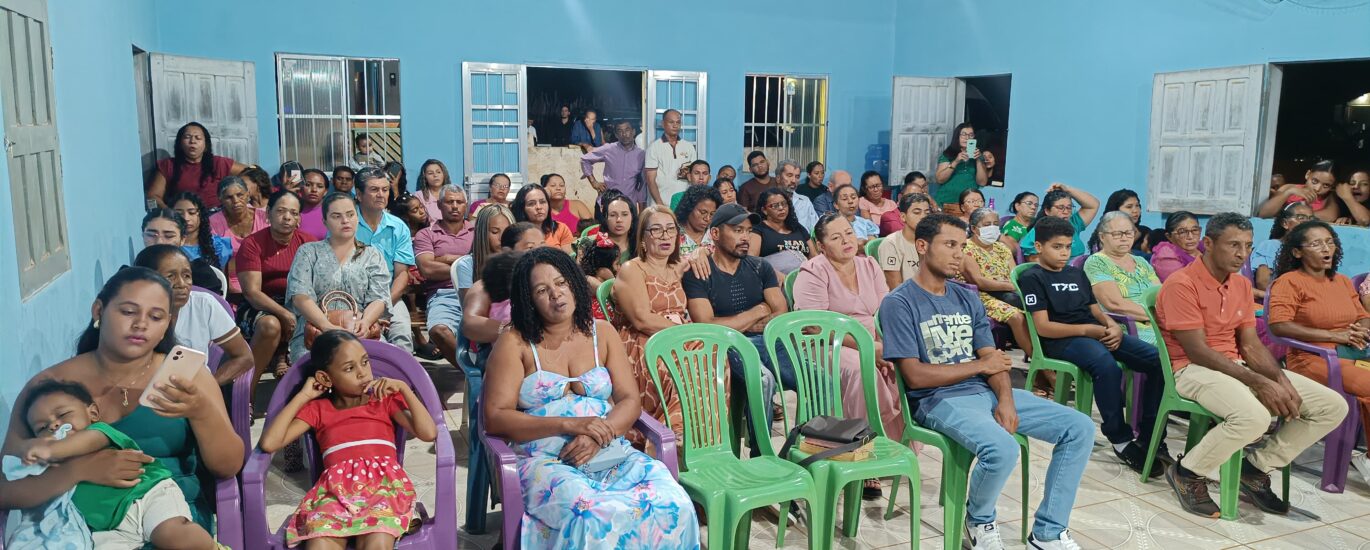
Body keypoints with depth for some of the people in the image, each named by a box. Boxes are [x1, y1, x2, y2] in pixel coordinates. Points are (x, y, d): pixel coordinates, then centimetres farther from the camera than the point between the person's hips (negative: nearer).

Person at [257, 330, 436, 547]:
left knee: (377, 543, -35)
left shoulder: (386, 398, 17)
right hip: (336, 490, 1)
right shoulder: (317, 409, 20)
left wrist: (403, 388, 1)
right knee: (320, 543, -34)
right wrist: (302, 397, 10)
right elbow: (269, 443, 6)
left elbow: (429, 433, 3)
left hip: (384, 484, -1)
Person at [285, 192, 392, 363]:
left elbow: (379, 298, 5)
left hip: (359, 332, 1)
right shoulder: (308, 252, 14)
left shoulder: (373, 255, 17)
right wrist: (327, 326, -18)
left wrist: (365, 321, -18)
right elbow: (300, 296, -1)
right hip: (313, 332, -1)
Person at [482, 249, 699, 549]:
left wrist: (597, 437, -14)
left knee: (675, 506, -24)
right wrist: (570, 424, -16)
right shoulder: (515, 344, 3)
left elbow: (630, 400, 7)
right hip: (547, 461, -3)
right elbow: (496, 417, -5)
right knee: (596, 518, -36)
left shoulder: (602, 333, 14)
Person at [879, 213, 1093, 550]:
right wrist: (980, 365, -5)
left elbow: (994, 359, 9)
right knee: (1002, 448, -34)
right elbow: (915, 376, -14)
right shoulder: (899, 303, -6)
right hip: (939, 400, -7)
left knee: (1079, 428, -4)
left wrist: (1005, 400, -12)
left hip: (986, 392, 7)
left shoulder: (967, 299, 15)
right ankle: (979, 521, -1)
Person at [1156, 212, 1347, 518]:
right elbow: (1198, 351, -19)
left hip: (1237, 365, 9)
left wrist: (1281, 379, -10)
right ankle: (1187, 472, -12)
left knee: (1333, 406, 0)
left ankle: (1256, 467, 8)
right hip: (1193, 369, -9)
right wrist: (1259, 383, -22)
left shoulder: (1242, 285, 12)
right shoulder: (1182, 284, -14)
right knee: (1254, 416, -37)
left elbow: (1250, 345, 9)